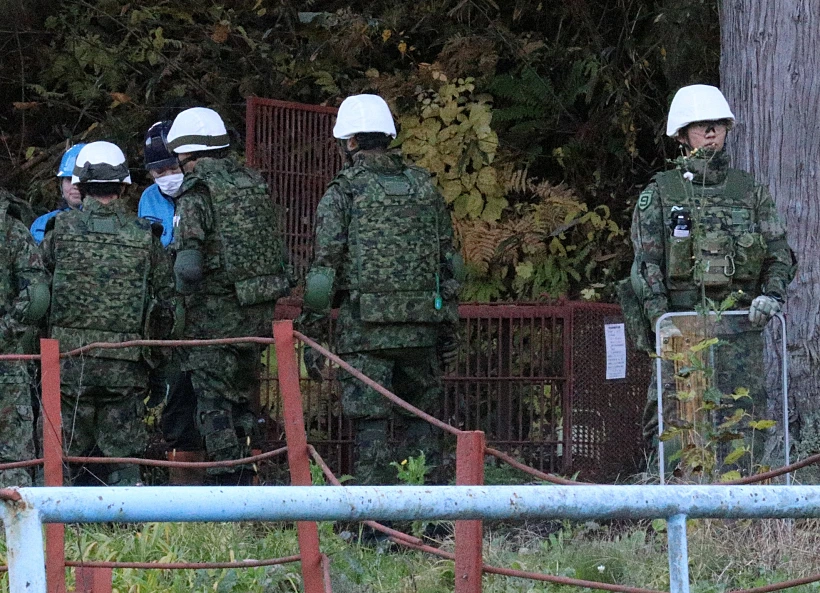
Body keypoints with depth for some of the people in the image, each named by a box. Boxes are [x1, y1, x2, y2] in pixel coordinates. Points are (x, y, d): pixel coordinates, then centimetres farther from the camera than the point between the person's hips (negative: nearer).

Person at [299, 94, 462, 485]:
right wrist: (448, 324, 18)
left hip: (365, 329, -4)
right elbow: (447, 260, 13)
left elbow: (325, 267, -7)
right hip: (420, 327, 4)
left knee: (370, 426, -1)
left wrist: (310, 334, -3)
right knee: (419, 421, 12)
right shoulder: (424, 187, 10)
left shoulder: (342, 193, -4)